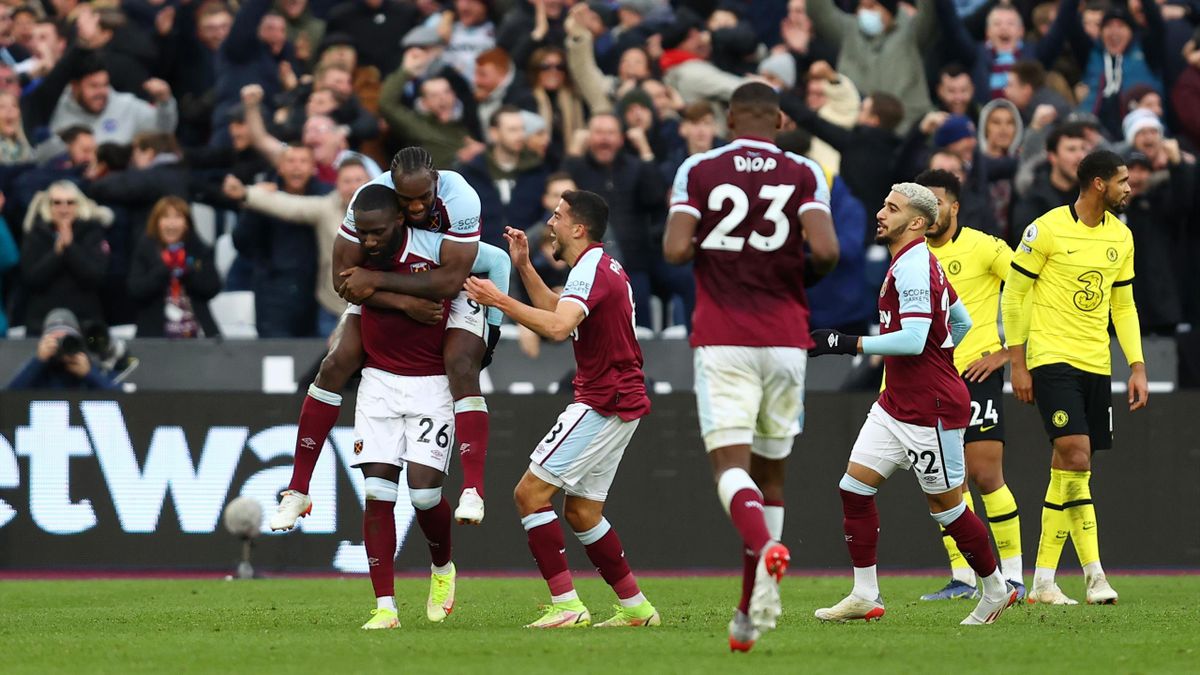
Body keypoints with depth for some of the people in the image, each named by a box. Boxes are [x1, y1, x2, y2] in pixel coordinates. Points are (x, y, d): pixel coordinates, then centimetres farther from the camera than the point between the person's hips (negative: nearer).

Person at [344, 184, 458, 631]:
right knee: (377, 492, -6)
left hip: (431, 384, -3)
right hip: (378, 381, 3)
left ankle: (442, 569, 22)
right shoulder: (357, 255, -7)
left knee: (424, 491, -10)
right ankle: (384, 607, -4)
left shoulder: (434, 249, -15)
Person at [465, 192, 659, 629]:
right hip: (621, 402, 10)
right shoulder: (604, 266, 17)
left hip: (602, 404, -10)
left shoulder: (591, 268, -15)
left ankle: (566, 605, -16)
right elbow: (559, 312, 31)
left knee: (530, 493, -11)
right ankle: (635, 606, 18)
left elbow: (558, 327, -32)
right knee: (581, 511, 15)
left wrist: (501, 302, -29)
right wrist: (524, 267, 25)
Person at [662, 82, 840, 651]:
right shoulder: (803, 174, 2)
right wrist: (807, 274, 10)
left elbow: (675, 250, -10)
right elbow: (826, 250, -12)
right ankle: (751, 614, 16)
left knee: (730, 461, -7)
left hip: (721, 338, -2)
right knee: (771, 470, 13)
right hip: (784, 339, 2)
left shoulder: (699, 171, 1)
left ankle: (765, 547, -40)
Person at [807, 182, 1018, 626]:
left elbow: (913, 340, -27)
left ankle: (995, 589, 19)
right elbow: (963, 323, 21)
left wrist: (849, 344, -24)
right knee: (854, 487, 0)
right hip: (895, 403, 10)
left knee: (946, 506, 2)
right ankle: (865, 596, 3)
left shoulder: (913, 267, -18)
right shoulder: (917, 263, 12)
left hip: (930, 412, -10)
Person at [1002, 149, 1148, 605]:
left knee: (1066, 469, 6)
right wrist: (1017, 364, -5)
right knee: (1076, 457, -18)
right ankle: (1094, 573, -16)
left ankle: (1043, 580, 11)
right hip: (1052, 358, -6)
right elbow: (1014, 294, -3)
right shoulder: (1047, 230, -8)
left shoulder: (1120, 237, 10)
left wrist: (1137, 367, 11)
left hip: (1096, 364, 6)